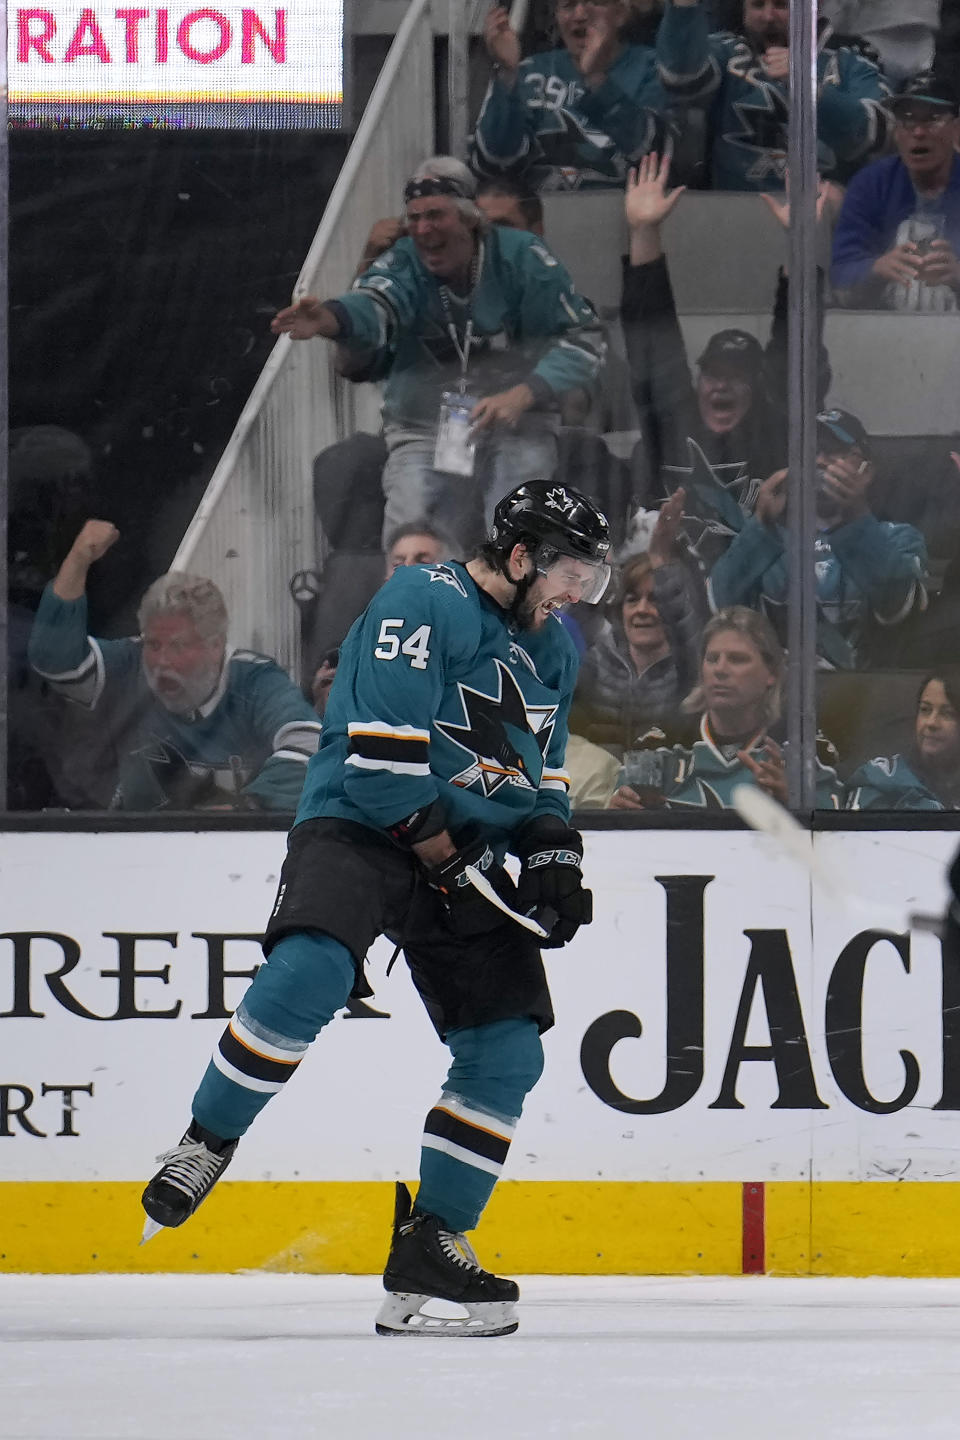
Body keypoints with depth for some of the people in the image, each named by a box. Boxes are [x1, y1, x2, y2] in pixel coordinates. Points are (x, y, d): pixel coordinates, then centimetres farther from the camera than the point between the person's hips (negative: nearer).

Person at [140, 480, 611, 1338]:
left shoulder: (552, 648, 15)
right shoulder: (428, 604, -13)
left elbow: (542, 776, 26)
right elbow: (382, 751, -20)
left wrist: (554, 854, 7)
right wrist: (447, 859, -17)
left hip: (471, 852, 8)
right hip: (361, 826, -8)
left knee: (508, 1051, -4)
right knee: (309, 972, -34)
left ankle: (430, 1245, 4)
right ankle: (209, 1142, -14)